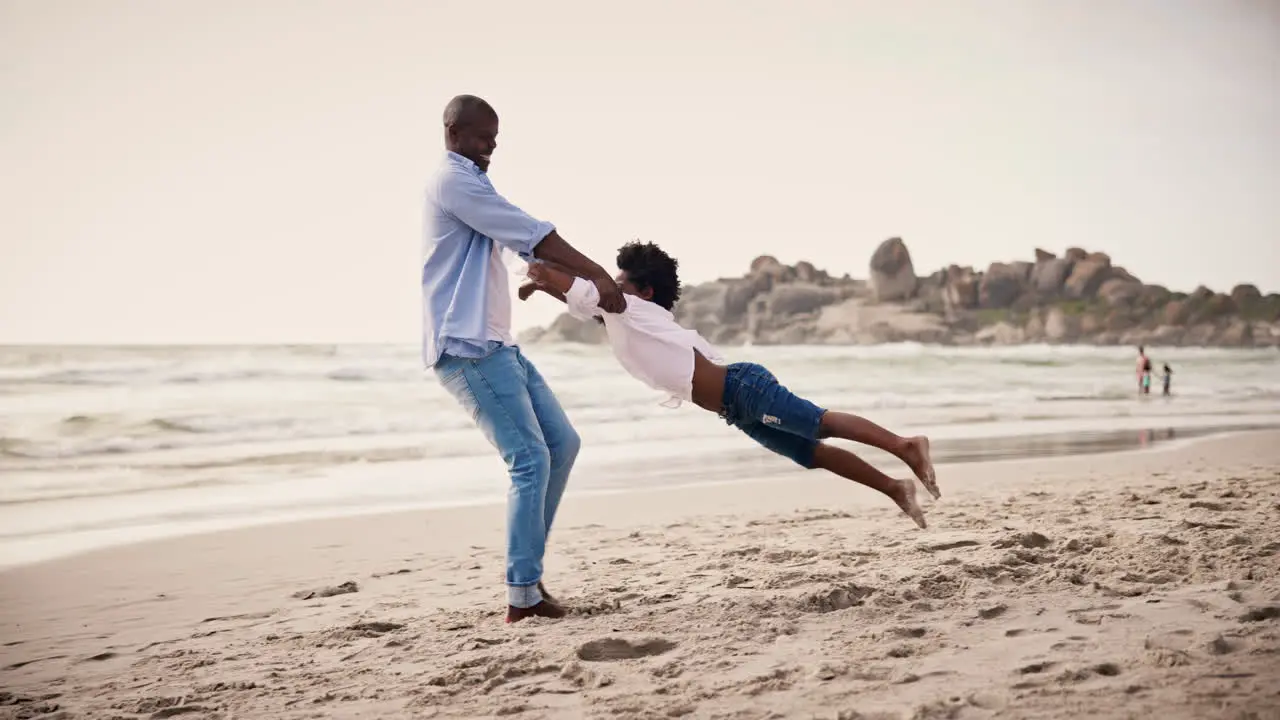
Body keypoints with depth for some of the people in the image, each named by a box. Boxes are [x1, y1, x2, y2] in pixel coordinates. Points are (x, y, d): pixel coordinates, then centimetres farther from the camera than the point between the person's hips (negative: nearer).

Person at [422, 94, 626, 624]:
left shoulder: (471, 186, 25)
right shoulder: (454, 180, -8)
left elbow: (528, 248, 22)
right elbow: (535, 237, -14)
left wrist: (585, 291, 14)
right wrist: (599, 277, -11)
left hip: (496, 344, 10)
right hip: (467, 347, -10)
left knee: (563, 443, 9)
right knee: (531, 459, -12)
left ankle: (527, 567, 14)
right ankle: (522, 594, -8)